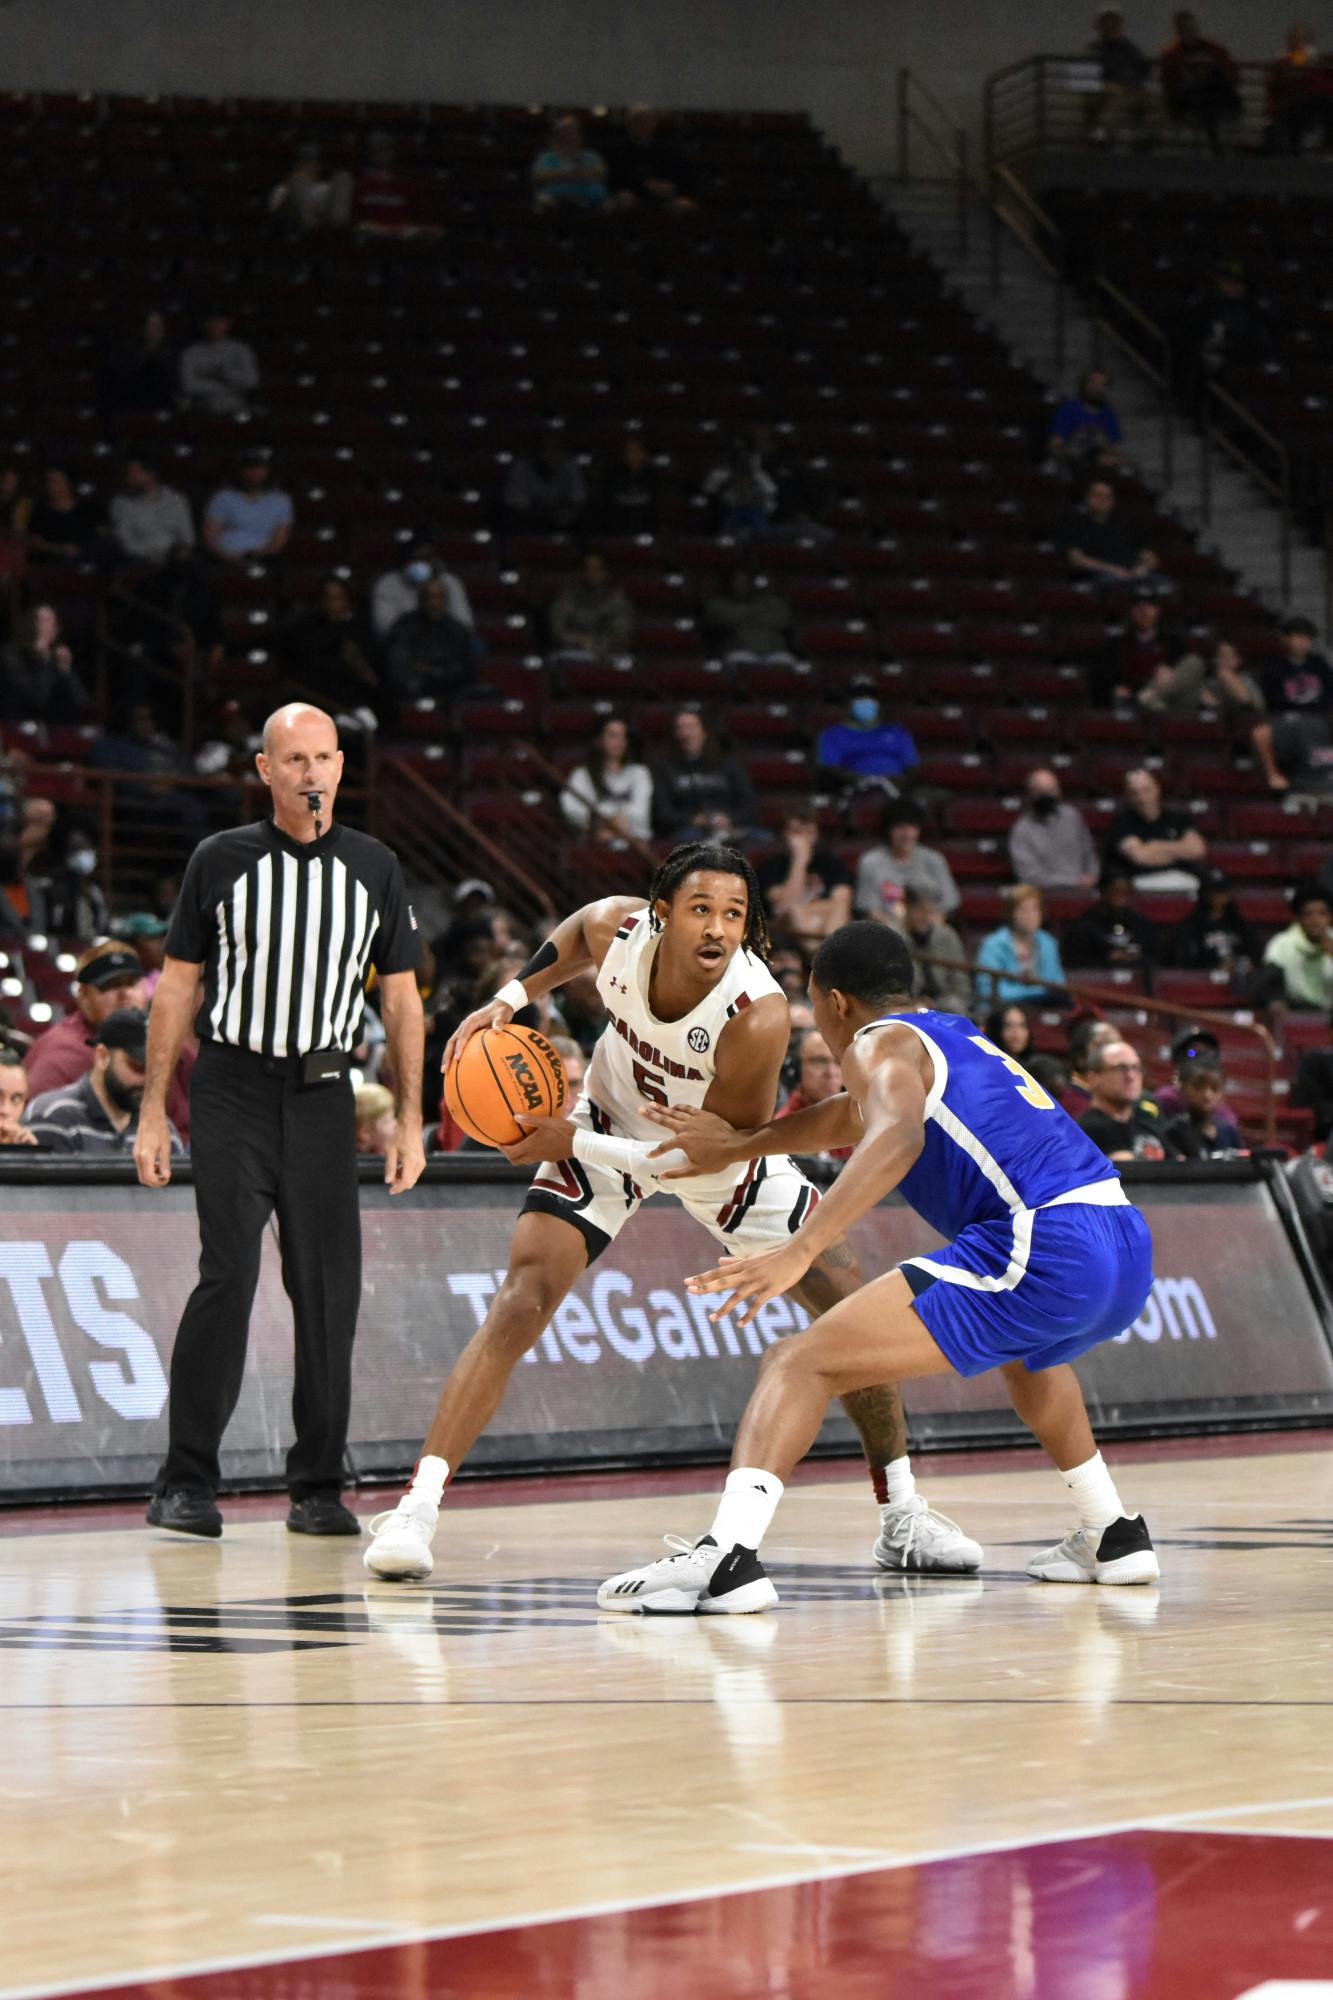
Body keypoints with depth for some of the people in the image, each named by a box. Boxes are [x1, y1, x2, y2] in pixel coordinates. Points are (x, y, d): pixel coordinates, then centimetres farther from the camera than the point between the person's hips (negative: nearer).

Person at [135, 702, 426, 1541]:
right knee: (227, 1276, -12)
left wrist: (411, 1119, 3)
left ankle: (318, 1488, 8)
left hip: (323, 1096, 2)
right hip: (233, 1090, -2)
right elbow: (177, 987, 5)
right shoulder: (222, 860, 2)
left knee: (330, 1291, -1)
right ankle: (187, 1484, -7)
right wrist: (153, 1112, 1)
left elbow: (401, 998, 10)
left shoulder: (374, 867, 7)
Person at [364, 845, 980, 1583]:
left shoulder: (757, 1015, -37)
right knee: (522, 1300, -17)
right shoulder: (616, 929, -28)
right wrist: (510, 999, -9)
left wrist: (575, 1145, -29)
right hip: (611, 1121, 1)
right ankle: (415, 1510, -19)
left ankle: (901, 1517, 13)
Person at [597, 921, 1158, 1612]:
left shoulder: (882, 1042, 5)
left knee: (802, 1362, -10)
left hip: (1042, 1254, -9)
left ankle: (726, 1557, -29)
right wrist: (736, 1146, 55)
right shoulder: (956, 1036, 32)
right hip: (1128, 1250, 9)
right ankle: (1112, 1536, 40)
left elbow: (898, 1136, -18)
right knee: (1025, 1349, 43)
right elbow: (856, 1116, 48)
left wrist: (799, 1250, -28)